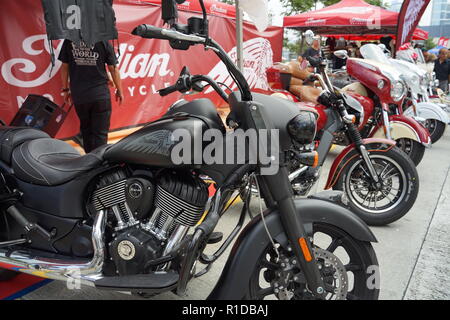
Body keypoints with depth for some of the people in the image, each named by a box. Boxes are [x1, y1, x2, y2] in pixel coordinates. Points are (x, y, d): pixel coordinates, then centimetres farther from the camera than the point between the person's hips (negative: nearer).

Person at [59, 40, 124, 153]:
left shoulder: (69, 41, 2)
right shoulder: (103, 40, -6)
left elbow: (64, 67, 7)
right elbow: (113, 68, -1)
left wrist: (65, 89, 18)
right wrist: (119, 90, 9)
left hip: (78, 96, 3)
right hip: (100, 94, -3)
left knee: (86, 131, 19)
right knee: (100, 133, 2)